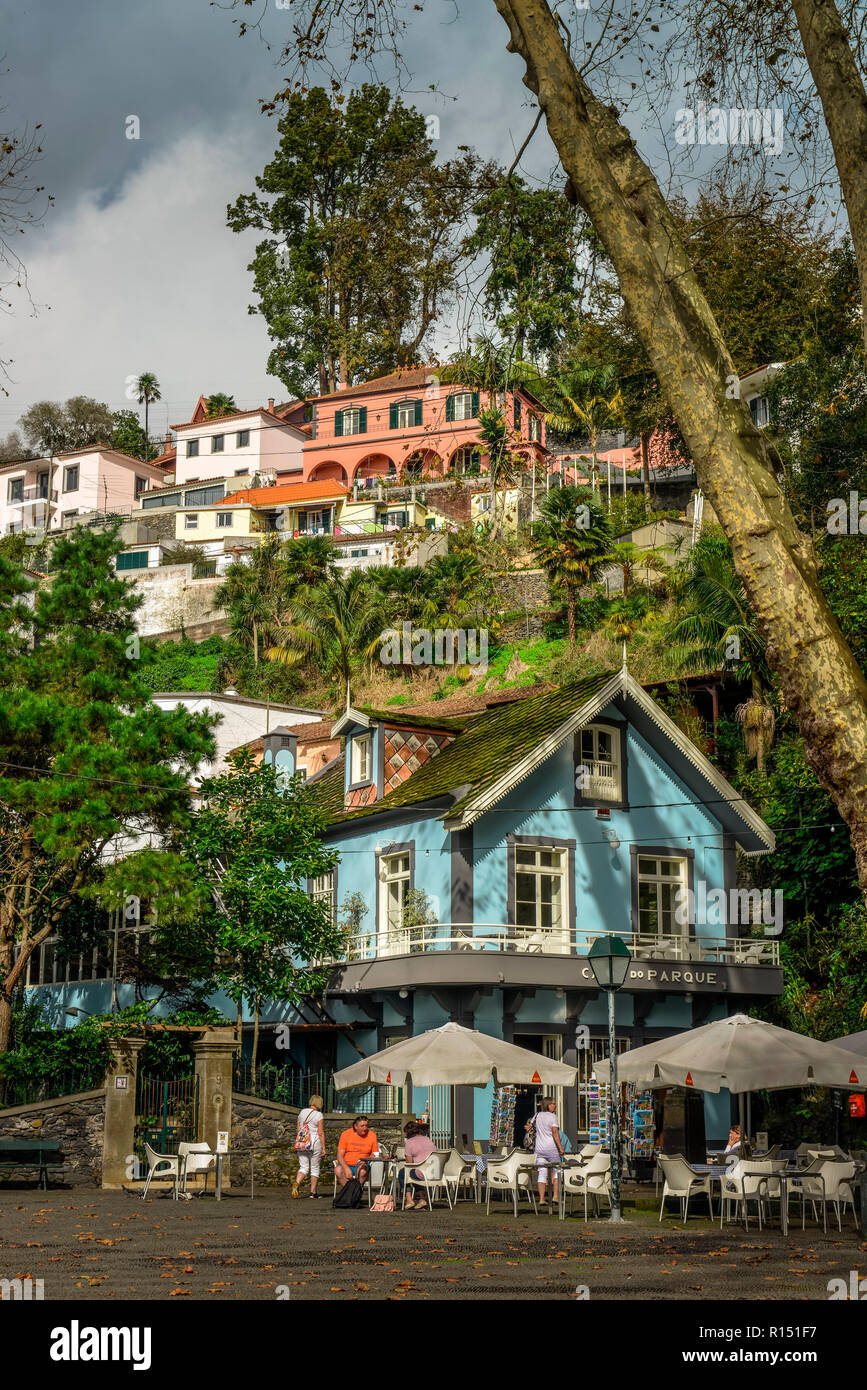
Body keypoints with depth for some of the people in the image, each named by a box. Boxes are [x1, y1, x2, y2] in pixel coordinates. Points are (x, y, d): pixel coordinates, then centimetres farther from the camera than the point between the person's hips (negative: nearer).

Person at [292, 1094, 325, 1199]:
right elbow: (321, 1133, -10)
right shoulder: (318, 1115, -8)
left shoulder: (302, 1112, 8)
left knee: (303, 1167, 6)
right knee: (315, 1168, 8)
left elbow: (298, 1130, 11)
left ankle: (297, 1183, -22)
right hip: (315, 1143, -4)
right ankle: (313, 1192, 10)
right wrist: (323, 1148, -7)